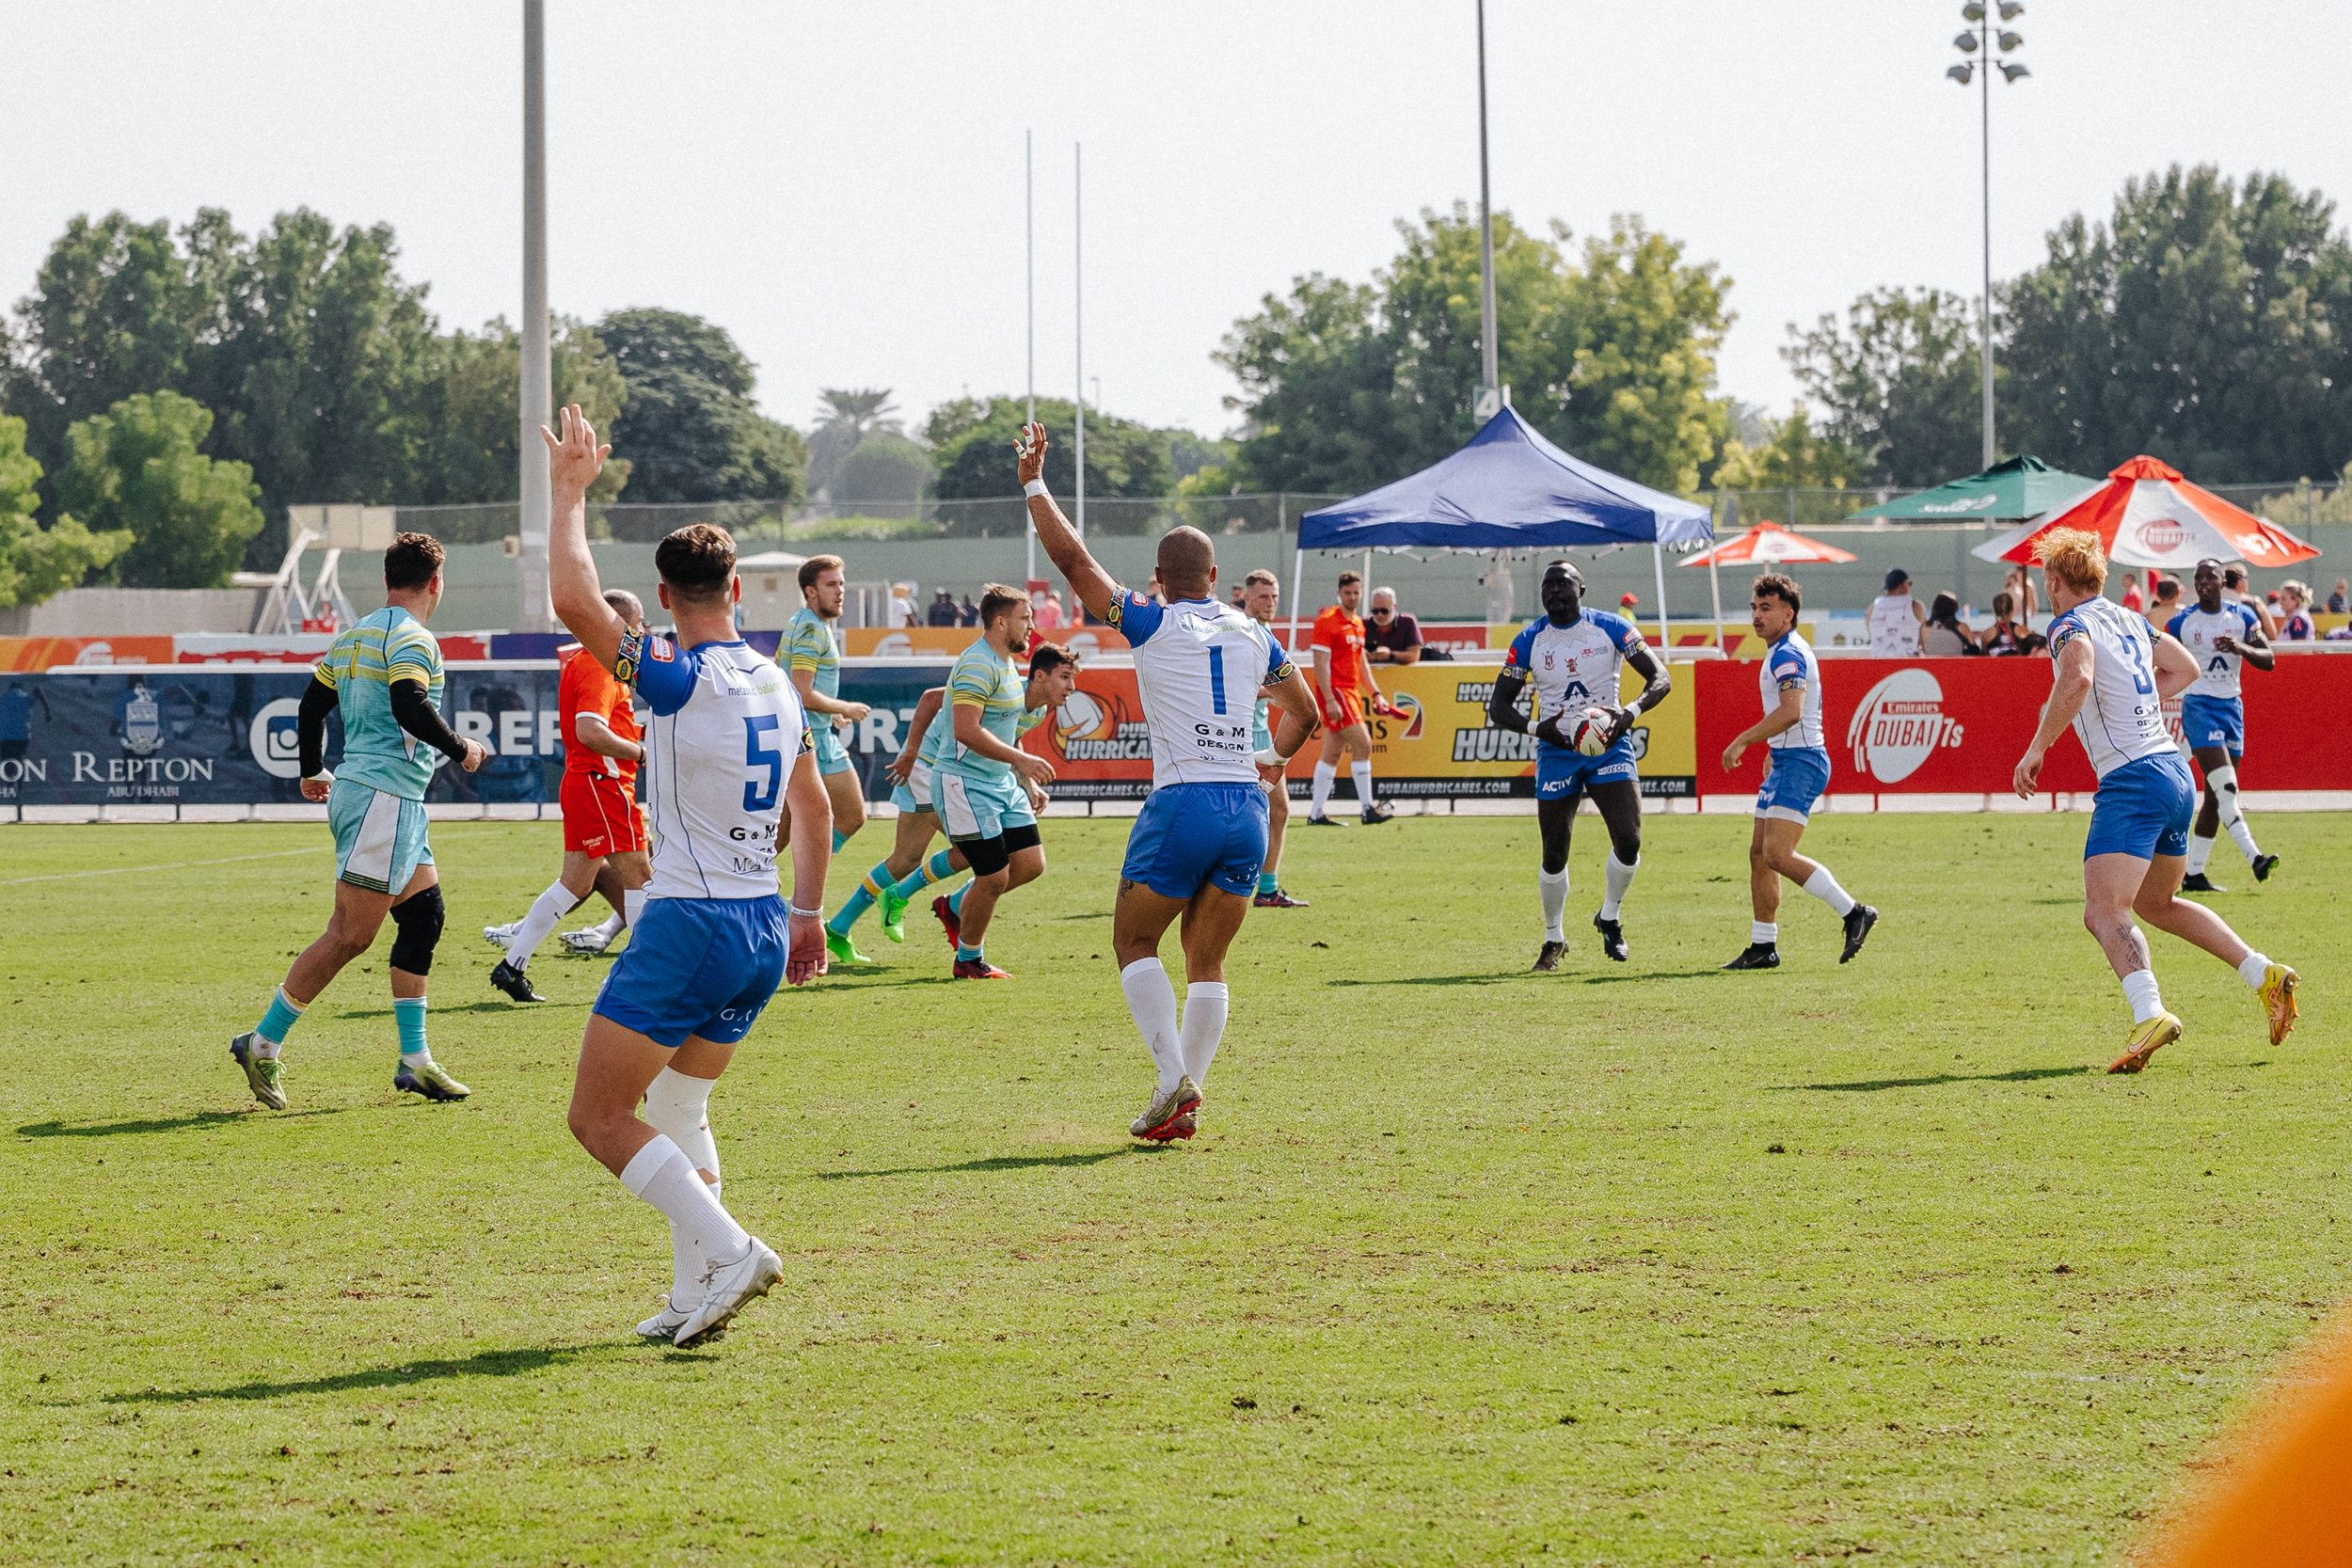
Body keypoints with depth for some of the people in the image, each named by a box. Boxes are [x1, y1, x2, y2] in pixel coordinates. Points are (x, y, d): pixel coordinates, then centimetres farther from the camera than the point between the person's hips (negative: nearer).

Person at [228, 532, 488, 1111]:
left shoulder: (352, 637, 16)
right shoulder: (411, 639, -11)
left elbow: (311, 704, 20)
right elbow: (410, 706, -26)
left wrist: (312, 771, 34)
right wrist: (461, 750, -12)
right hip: (384, 797, -10)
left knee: (424, 914, 11)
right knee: (350, 935, -9)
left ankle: (415, 1060, 11)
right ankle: (263, 1045, -7)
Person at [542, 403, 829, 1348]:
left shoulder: (679, 681, -14)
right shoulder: (778, 686, 10)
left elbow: (573, 600, -21)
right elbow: (814, 807, 21)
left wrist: (570, 493, -9)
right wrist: (808, 913, 33)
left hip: (689, 924, -8)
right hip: (765, 932, 8)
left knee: (599, 1118, -3)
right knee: (677, 1110, 21)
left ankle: (730, 1250, -15)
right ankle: (695, 1298, 14)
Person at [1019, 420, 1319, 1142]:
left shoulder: (1152, 625, -2)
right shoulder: (1252, 634, 13)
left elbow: (1073, 561, -1)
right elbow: (1303, 710, 28)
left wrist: (1034, 485, 8)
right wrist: (1276, 758, 47)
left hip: (1182, 805, -4)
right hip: (1247, 810, 5)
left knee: (1135, 944, 9)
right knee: (1206, 962, 12)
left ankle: (1173, 1078, -8)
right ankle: (1187, 1101, 5)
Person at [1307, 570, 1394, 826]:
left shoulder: (1358, 625, 17)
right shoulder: (1327, 621, -9)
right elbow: (1321, 664, -15)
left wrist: (1375, 694, 17)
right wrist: (1330, 700, -21)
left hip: (1350, 692, 9)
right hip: (1334, 690, -9)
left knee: (1332, 754, 8)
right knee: (1362, 745, -14)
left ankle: (1316, 814, 11)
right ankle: (1368, 809, -12)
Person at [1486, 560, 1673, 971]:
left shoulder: (1611, 628, -4)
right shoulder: (1529, 641, -1)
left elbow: (1660, 679, -3)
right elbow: (1498, 707, 1)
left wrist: (1629, 714, -22)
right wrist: (1538, 727, -18)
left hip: (1609, 745, -1)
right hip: (1556, 752, 1)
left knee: (1628, 840, -15)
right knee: (1554, 855, 1)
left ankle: (1610, 917, 12)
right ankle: (1553, 938, 23)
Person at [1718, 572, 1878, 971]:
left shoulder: (1788, 653, -15)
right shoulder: (1784, 651, 19)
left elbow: (1791, 711, -28)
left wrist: (1743, 740, -24)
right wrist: (1772, 753, 29)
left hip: (1800, 763, -11)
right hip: (1787, 761, 11)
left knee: (1778, 855, -18)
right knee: (1759, 853, 10)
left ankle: (1853, 913, -13)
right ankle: (1763, 947, 14)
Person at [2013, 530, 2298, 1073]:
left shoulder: (2071, 625, -8)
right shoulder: (2127, 620, 17)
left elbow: (2077, 678, -30)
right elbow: (2185, 667, 32)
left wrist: (2037, 748, -22)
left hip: (2132, 779, -9)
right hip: (2175, 770, 9)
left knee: (2105, 913, -19)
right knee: (2158, 904, 26)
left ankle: (2150, 1014, -40)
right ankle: (2265, 976, 20)